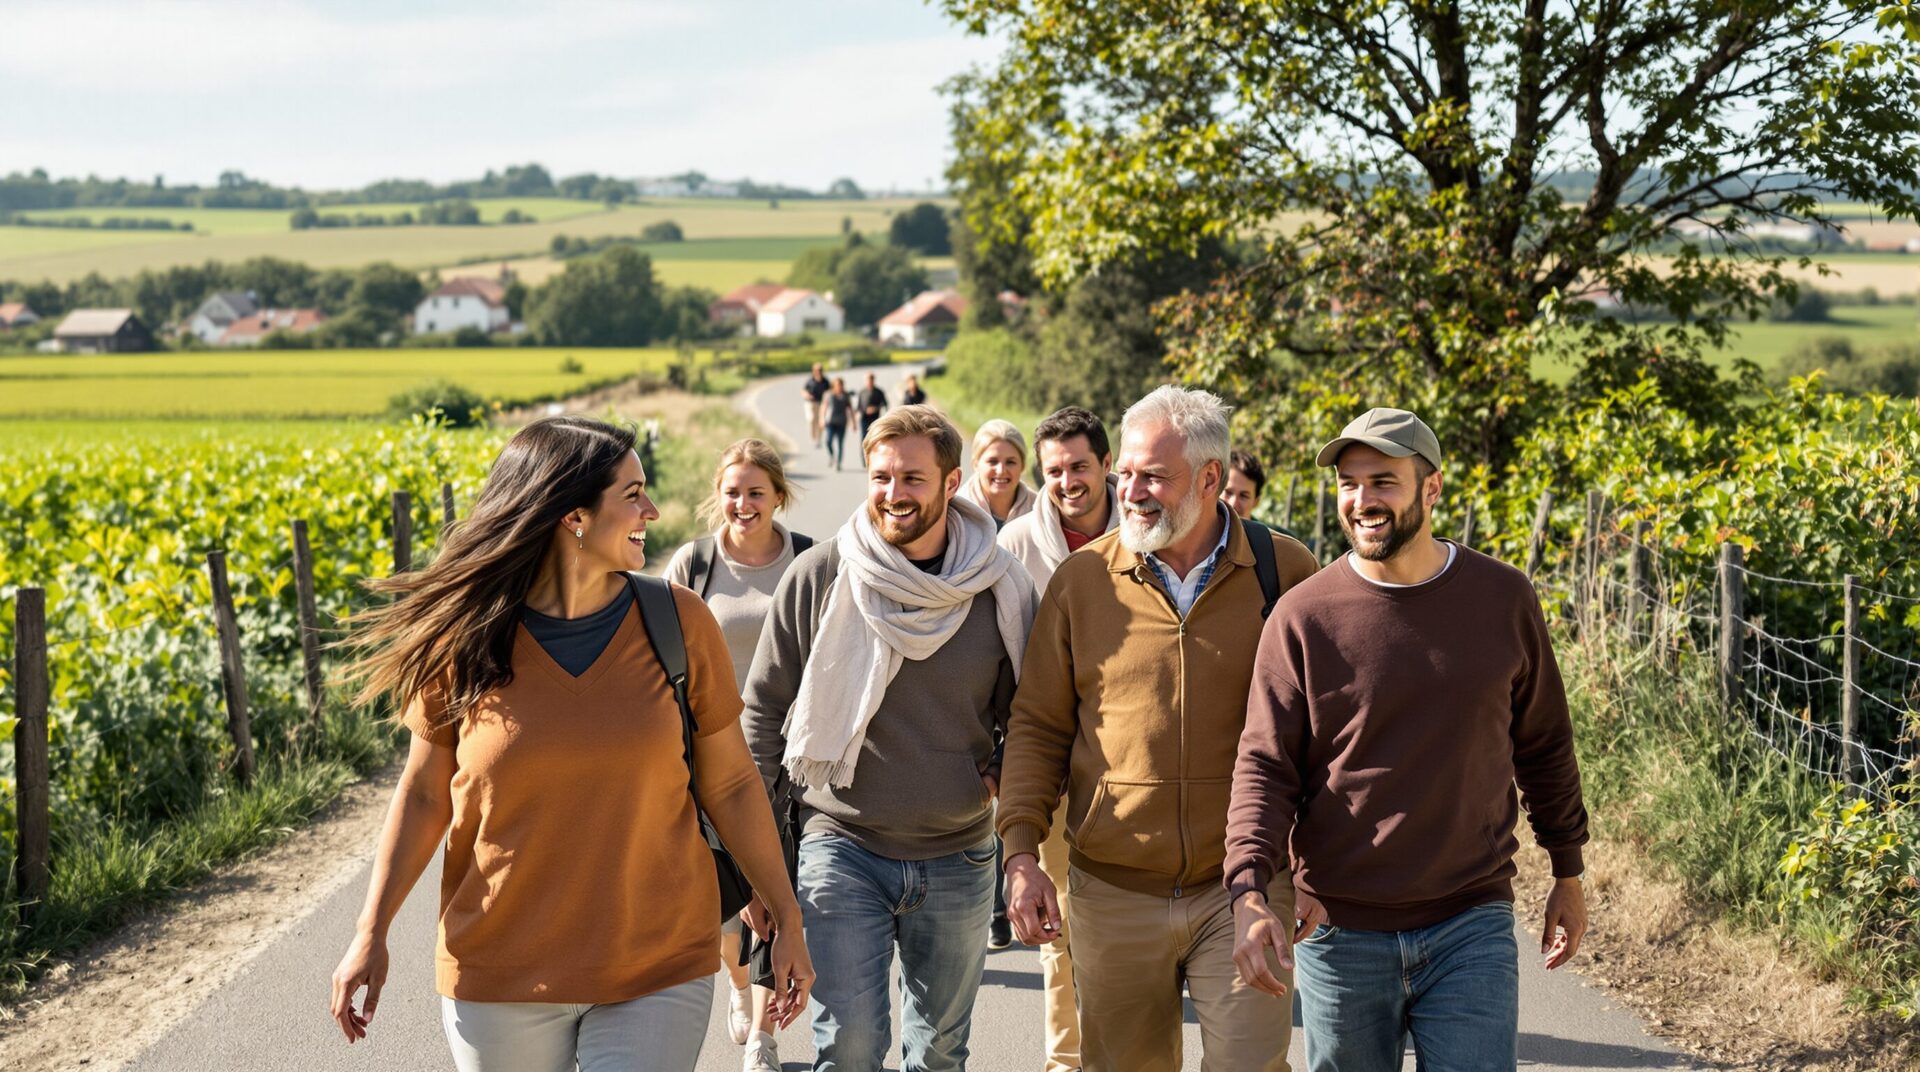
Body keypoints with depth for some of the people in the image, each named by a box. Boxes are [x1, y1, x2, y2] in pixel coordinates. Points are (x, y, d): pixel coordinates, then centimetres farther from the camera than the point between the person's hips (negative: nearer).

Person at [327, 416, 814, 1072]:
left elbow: (731, 784, 2)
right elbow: (422, 795, 2)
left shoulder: (679, 623, -5)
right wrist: (371, 933, -3)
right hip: (500, 975, 0)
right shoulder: (466, 637, -7)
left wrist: (787, 919, 3)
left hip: (660, 970, 0)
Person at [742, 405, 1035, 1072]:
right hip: (841, 847, -2)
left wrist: (1009, 774, -5)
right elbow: (764, 705, 2)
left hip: (959, 857, 2)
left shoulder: (1000, 587, -1)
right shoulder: (818, 577, -6)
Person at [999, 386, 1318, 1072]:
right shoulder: (1081, 580, 1)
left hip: (1243, 888, -1)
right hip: (1112, 892, 2)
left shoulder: (1284, 571, -1)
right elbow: (1038, 726, 6)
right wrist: (1020, 852, -2)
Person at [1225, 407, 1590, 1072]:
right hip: (1339, 931, 0)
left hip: (1472, 927, 1)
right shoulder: (1303, 616, -5)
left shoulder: (1505, 599, 1)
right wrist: (1249, 893, -20)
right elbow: (1264, 768, -6)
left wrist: (1567, 874, 17)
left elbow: (1542, 744, 12)